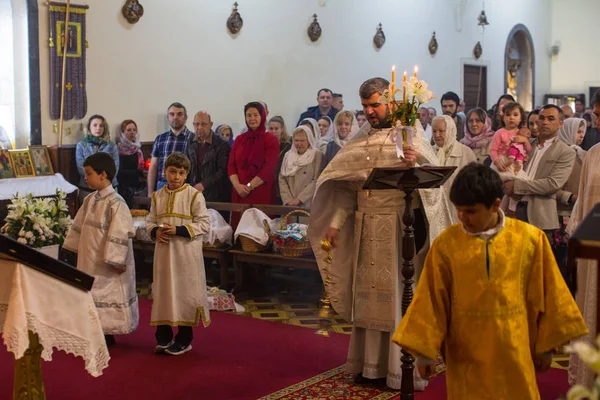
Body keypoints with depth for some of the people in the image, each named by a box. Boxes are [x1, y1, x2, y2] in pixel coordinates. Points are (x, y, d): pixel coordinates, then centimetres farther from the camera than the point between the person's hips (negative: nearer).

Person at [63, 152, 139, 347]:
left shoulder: (115, 203, -19)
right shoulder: (89, 200, 6)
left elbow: (120, 234, -21)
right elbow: (79, 226, 16)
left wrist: (116, 260, -22)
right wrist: (76, 246, 16)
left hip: (107, 263, -8)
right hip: (89, 260, 8)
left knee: (107, 293, 2)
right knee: (92, 293, 14)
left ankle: (108, 334, 13)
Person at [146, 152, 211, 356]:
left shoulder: (194, 195, -7)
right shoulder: (157, 196, 7)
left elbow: (204, 224, -10)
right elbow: (151, 222, 14)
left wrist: (179, 230, -19)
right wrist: (156, 231, -9)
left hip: (186, 253, -4)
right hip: (164, 251, 5)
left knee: (185, 291, 2)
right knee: (163, 291, 10)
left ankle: (184, 339, 15)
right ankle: (164, 337, 23)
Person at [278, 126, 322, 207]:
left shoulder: (317, 155, 0)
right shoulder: (288, 155, 14)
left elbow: (316, 181, -8)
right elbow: (282, 179, 8)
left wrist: (299, 199, -13)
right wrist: (288, 199, -6)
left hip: (308, 204, -3)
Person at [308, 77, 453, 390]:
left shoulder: (411, 136, -3)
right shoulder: (360, 140, 11)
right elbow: (348, 186, 11)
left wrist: (415, 165, -35)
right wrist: (335, 222, 2)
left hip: (400, 228, -5)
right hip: (366, 230, 5)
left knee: (399, 294, 0)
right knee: (369, 293, 9)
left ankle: (402, 368, 8)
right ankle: (371, 364, 19)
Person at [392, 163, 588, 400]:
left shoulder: (530, 238, -5)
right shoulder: (446, 244, -7)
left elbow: (545, 296, 3)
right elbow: (431, 301, -1)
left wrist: (547, 346, 7)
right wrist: (423, 350, 0)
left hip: (513, 351, 0)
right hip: (466, 355, 0)